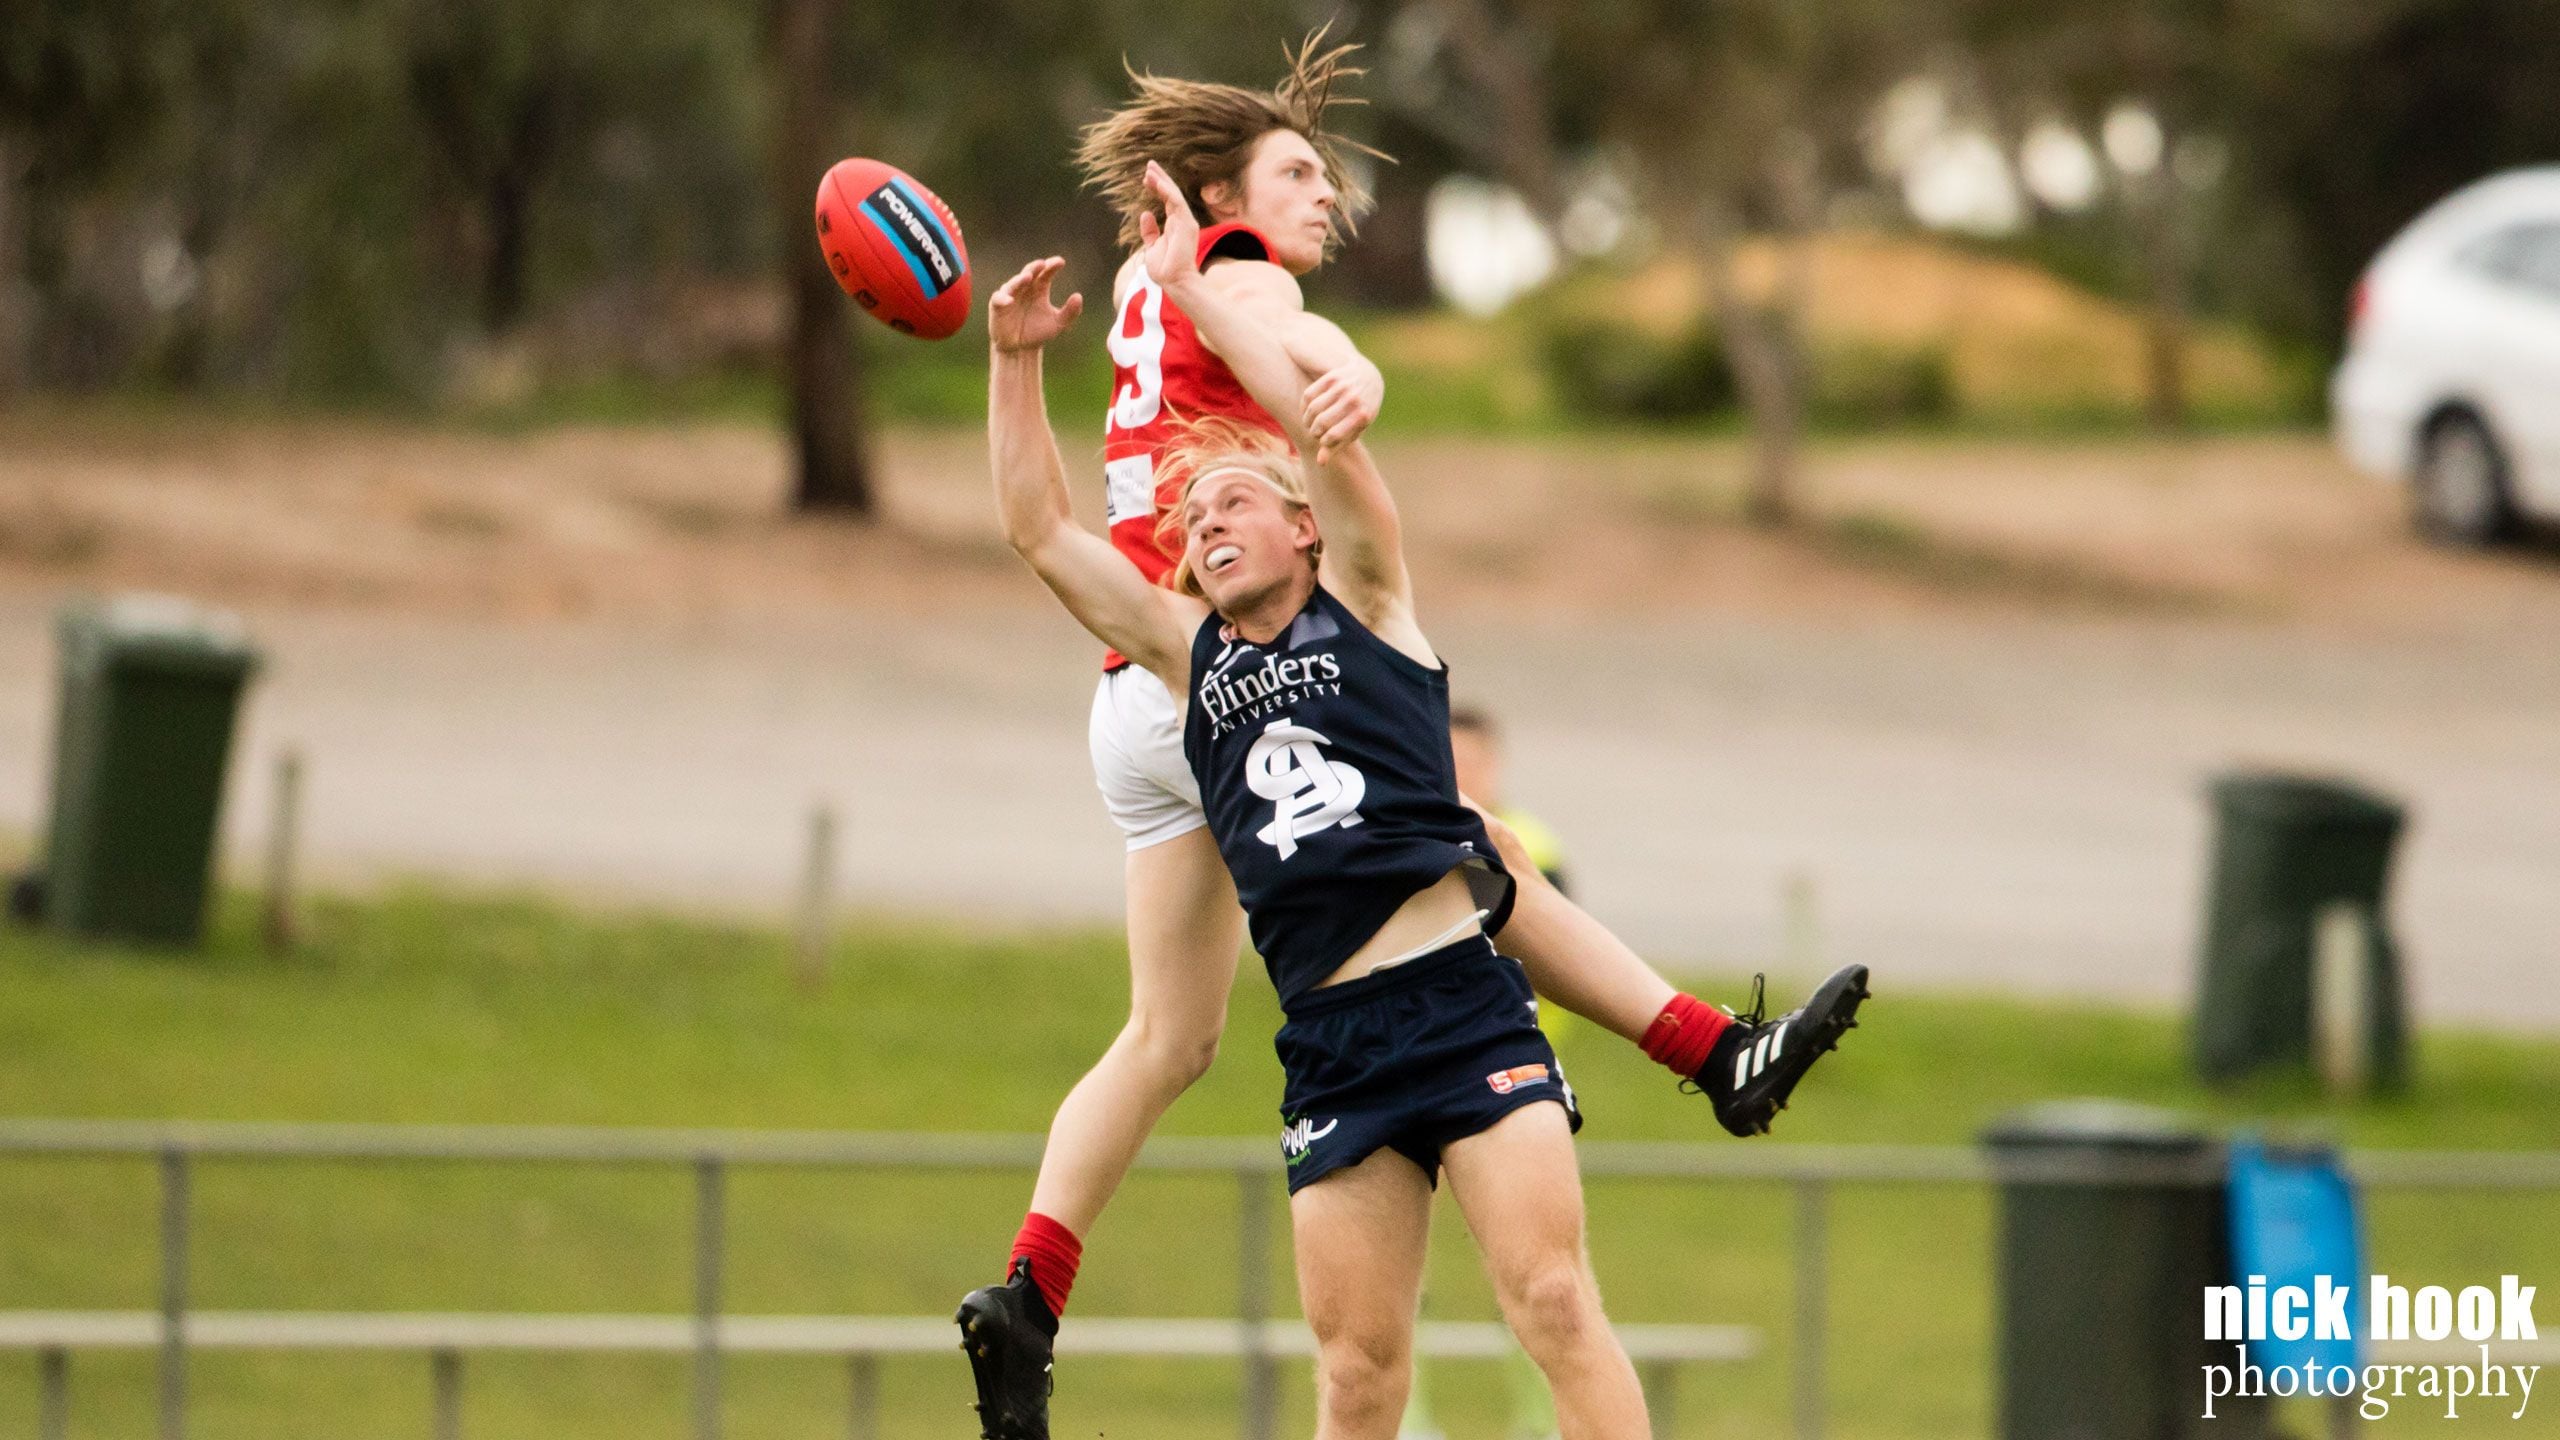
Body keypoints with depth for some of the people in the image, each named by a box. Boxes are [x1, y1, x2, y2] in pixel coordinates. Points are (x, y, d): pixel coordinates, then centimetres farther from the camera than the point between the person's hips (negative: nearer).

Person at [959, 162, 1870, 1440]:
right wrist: (1015, 361, 8)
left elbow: (1326, 422, -4)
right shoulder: (1189, 656, 18)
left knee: (1552, 1301, -14)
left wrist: (1188, 286, 0)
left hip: (1464, 1001, -4)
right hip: (1329, 1041, 4)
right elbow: (1041, 531, 17)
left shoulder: (1363, 605, 9)